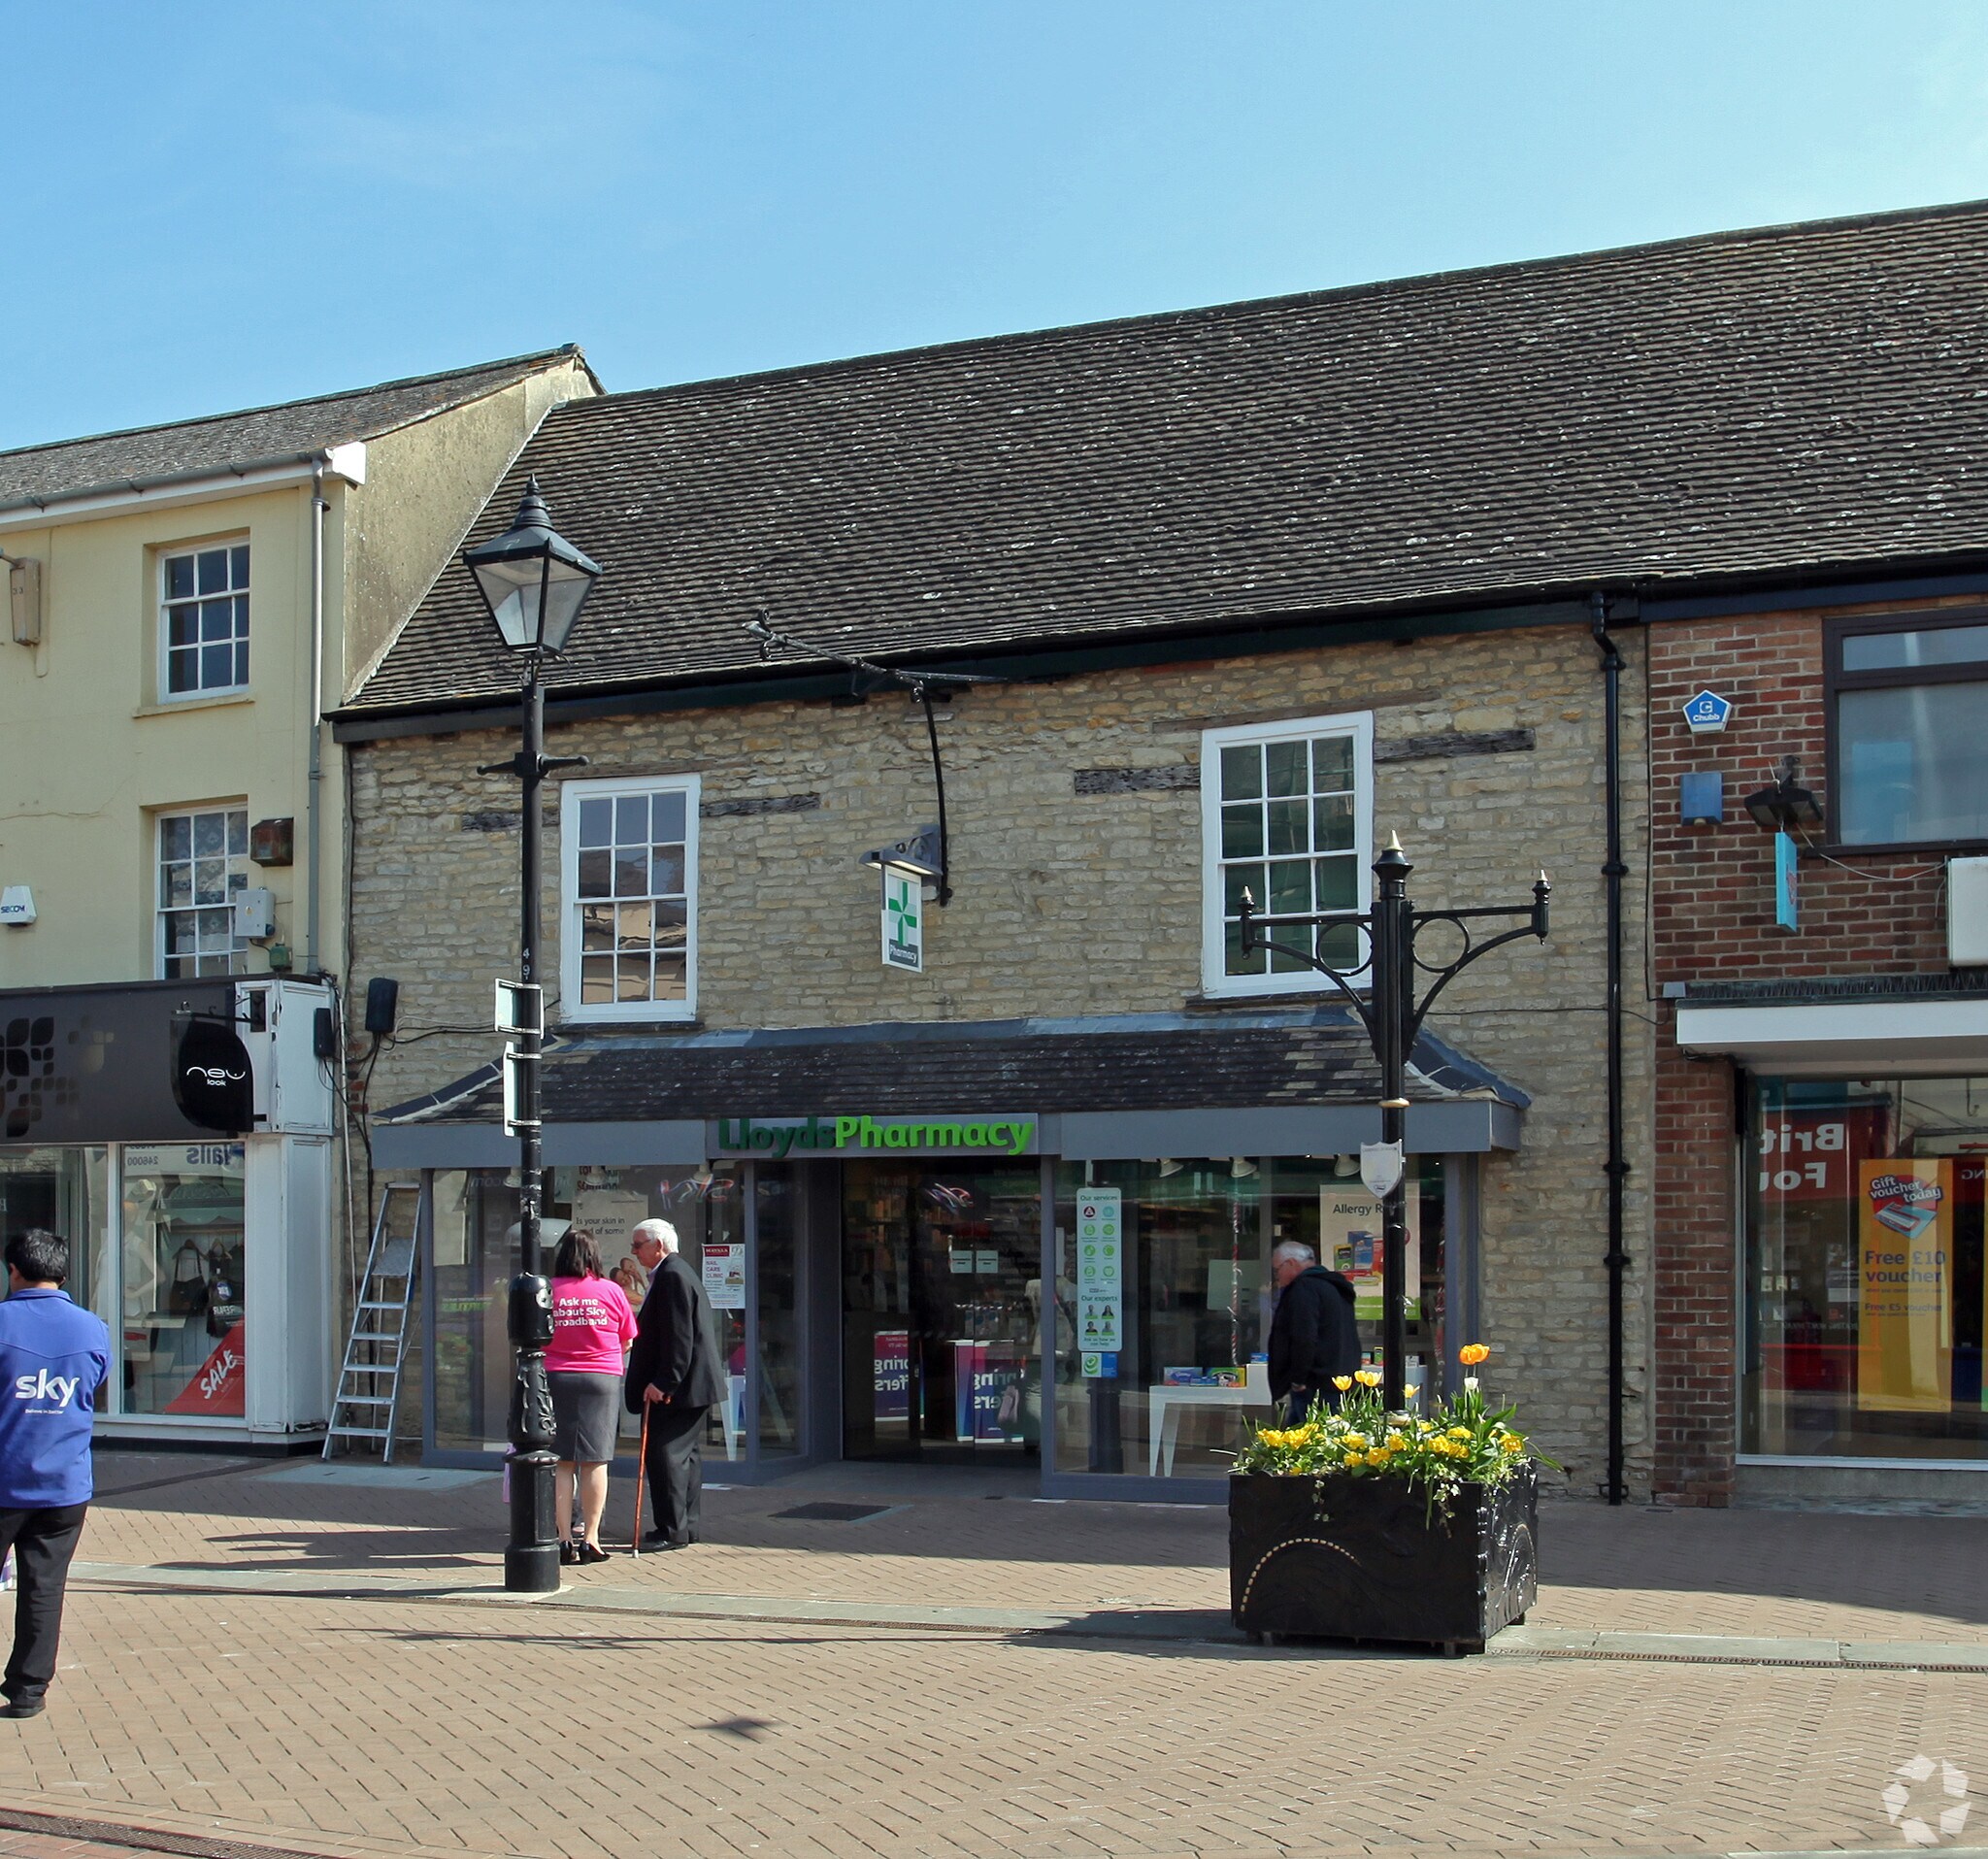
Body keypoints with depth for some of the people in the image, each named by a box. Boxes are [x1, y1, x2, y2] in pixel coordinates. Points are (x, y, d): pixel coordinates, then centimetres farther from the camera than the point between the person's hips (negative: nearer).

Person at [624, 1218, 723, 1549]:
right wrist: (663, 1381, 22)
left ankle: (673, 1531, -8)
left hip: (679, 1387, -11)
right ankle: (686, 1527, 19)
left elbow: (679, 1336, -23)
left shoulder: (672, 1276, -16)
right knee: (686, 1454, 14)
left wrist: (663, 1383, -24)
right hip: (693, 1385, 11)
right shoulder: (676, 1273, 18)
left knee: (666, 1455, -10)